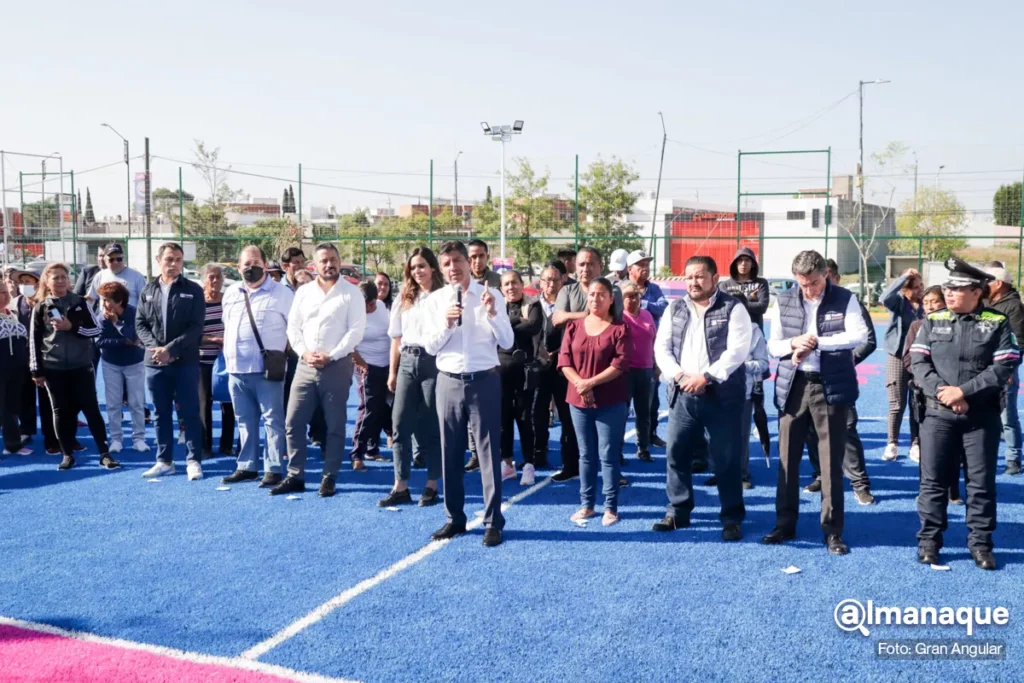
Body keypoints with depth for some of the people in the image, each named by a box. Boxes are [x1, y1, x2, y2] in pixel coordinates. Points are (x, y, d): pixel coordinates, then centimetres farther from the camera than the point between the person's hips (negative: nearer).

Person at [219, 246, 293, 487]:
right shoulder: (231, 293, 13)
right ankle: (246, 466, 23)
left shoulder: (281, 293, -6)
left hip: (266, 369, -6)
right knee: (245, 421, 14)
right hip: (236, 369, 6)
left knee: (273, 420, -2)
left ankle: (273, 469, 4)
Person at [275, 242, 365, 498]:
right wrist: (304, 353, -6)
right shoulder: (303, 292, 11)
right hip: (305, 365, 4)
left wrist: (330, 356, -14)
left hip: (337, 366, -4)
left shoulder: (351, 293, -2)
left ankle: (329, 478, 13)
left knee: (335, 425, 3)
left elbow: (356, 331, -8)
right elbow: (293, 327, 10)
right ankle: (295, 476, 13)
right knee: (293, 422, 3)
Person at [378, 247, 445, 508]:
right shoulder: (403, 299, 14)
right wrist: (392, 372, 12)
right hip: (407, 362, 5)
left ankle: (431, 486, 12)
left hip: (433, 362, -5)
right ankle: (400, 487, 7)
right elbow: (396, 338, 15)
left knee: (431, 426, 2)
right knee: (399, 424, 0)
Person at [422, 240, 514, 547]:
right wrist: (446, 324, -16)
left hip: (484, 381, -2)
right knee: (450, 453, 10)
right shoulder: (435, 300, 5)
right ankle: (454, 518, 22)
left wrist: (492, 313, -18)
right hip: (449, 382, 3)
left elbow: (507, 342, -4)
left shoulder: (491, 296, -1)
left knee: (489, 452, 1)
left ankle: (493, 522, 8)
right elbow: (430, 346, 1)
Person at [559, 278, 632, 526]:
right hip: (578, 400, 4)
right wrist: (579, 384, -14)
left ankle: (610, 507, 6)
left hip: (611, 402, -4)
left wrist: (591, 382, -17)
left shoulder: (619, 328, -3)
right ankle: (586, 504, 18)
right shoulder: (574, 326, 9)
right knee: (586, 454, 10)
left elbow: (621, 363, -12)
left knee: (608, 455, -1)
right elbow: (564, 359, 2)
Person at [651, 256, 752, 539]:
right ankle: (678, 512, 22)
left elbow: (737, 350, -12)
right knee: (676, 453, 8)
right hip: (682, 394, 4)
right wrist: (679, 375, -11)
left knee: (727, 458, 2)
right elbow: (661, 347, 5)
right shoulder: (675, 309, 10)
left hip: (722, 396, -4)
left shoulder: (733, 308, -3)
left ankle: (732, 518, 13)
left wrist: (706, 377, -18)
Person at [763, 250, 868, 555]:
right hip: (793, 386, 3)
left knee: (832, 461, 2)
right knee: (787, 458, 7)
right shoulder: (784, 301, 5)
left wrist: (816, 342, -19)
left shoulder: (845, 299, -1)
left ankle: (833, 530, 12)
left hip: (831, 387, -2)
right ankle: (785, 524, 19)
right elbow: (772, 345, 7)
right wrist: (793, 343, -14)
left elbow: (859, 336, -14)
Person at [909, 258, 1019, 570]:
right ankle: (929, 541, 13)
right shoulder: (933, 321, 7)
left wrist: (964, 391, -17)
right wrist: (941, 391, -16)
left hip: (983, 416, -1)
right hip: (938, 414, 1)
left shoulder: (997, 323, 1)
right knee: (933, 480, 3)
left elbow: (1004, 367, -9)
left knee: (982, 483, 5)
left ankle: (980, 543, 17)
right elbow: (918, 362, -1)